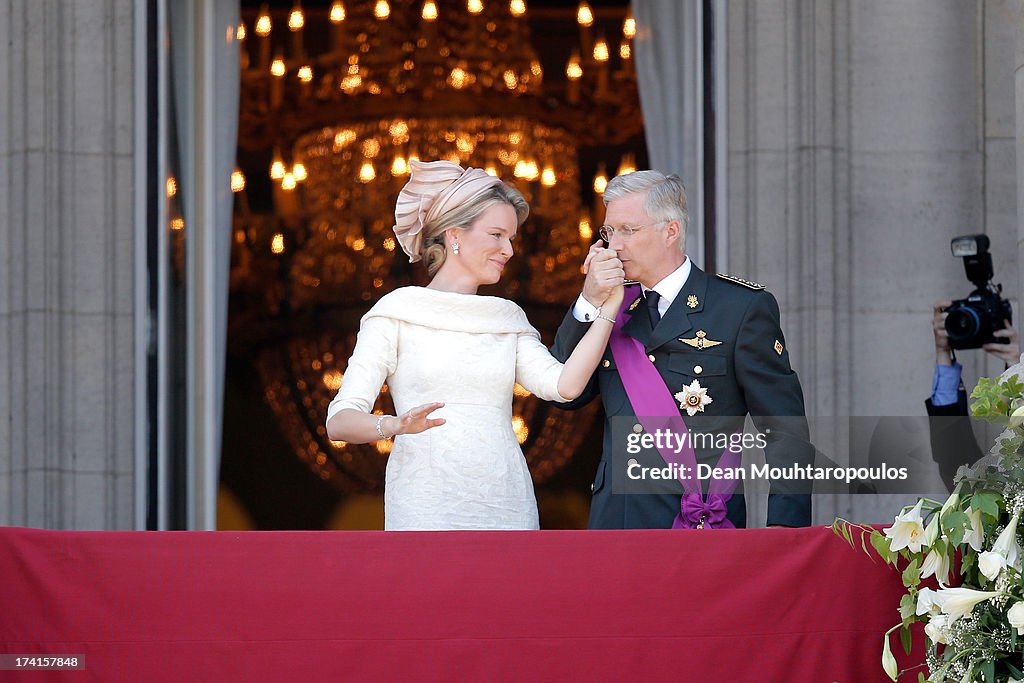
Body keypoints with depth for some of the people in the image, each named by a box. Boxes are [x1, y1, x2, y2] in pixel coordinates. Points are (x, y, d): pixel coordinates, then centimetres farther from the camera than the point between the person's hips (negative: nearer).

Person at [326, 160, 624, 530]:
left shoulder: (508, 317, 14)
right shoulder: (398, 312, 1)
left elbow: (564, 386, -2)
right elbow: (339, 421, -6)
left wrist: (606, 308, -4)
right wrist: (397, 425, -26)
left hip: (507, 507, 4)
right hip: (426, 509, -4)